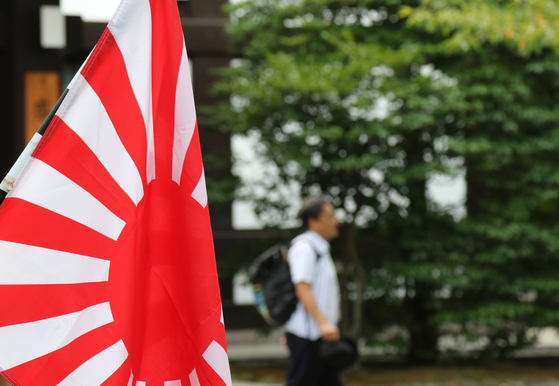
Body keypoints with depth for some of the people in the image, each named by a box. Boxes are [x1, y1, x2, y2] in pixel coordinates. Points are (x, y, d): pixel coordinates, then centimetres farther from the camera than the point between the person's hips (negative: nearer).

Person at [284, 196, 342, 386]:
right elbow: (302, 289, -20)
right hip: (306, 334, -10)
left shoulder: (320, 249, 20)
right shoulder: (304, 248, -12)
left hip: (321, 334, 10)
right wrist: (323, 322, -27)